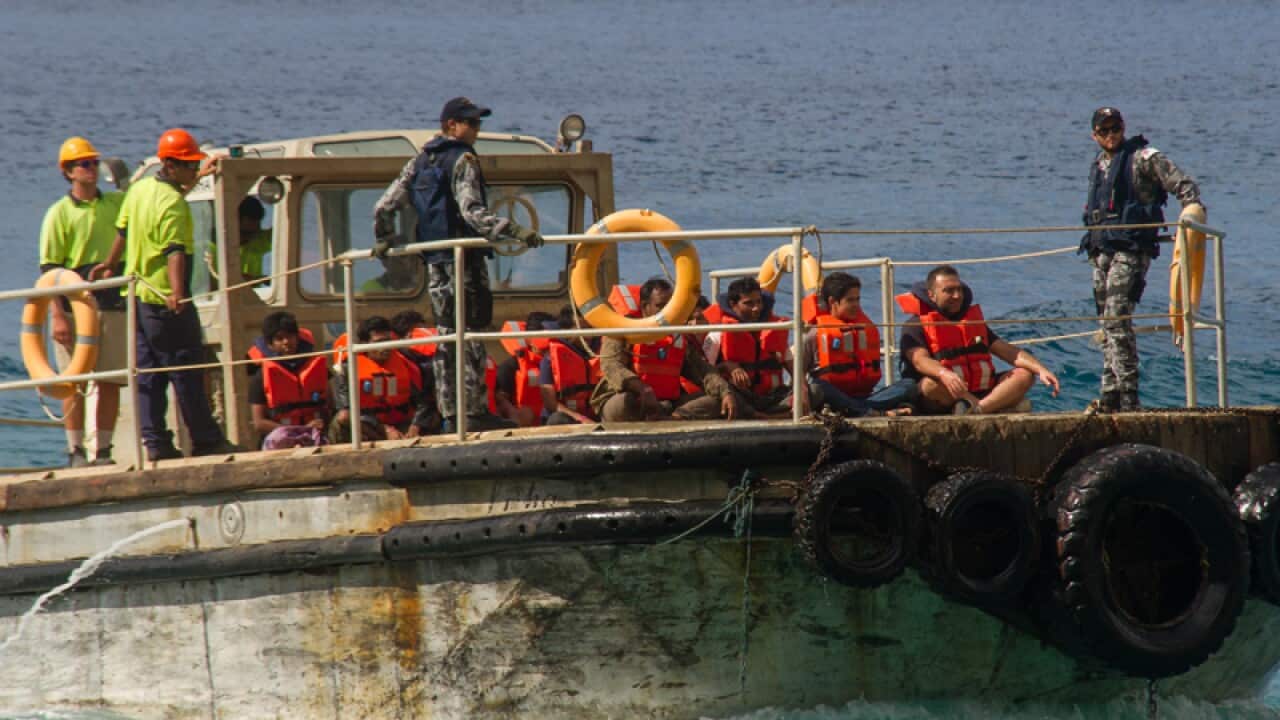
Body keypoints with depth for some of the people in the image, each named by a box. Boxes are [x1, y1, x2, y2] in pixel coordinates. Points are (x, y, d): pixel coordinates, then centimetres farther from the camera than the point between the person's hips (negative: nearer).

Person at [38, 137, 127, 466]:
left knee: (111, 382, 4)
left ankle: (103, 450, 10)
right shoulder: (60, 213, -1)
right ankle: (75, 450, 2)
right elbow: (49, 267, -5)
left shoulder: (116, 202, 11)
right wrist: (57, 314, -14)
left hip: (113, 302, 4)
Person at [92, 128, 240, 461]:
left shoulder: (139, 189, 8)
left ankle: (154, 441, 6)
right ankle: (205, 439, 2)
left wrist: (109, 264, 37)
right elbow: (174, 251, -31)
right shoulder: (173, 203, -18)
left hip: (137, 294, 9)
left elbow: (123, 230, 22)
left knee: (147, 371, 8)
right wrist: (177, 293, -42)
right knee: (187, 371, -2)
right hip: (165, 300, -9)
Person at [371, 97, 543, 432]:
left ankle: (450, 414, 10)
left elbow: (384, 207, 16)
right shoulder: (462, 160, -9)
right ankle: (475, 411, -8)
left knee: (446, 336, 10)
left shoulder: (419, 163, 14)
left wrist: (384, 240, 33)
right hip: (464, 259, -7)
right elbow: (472, 212, -22)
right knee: (470, 336, -6)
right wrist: (515, 232, -28)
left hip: (434, 262, 7)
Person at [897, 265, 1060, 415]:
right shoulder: (916, 325, 1)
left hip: (979, 392, 6)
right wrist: (945, 374, -41)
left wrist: (1041, 370, -3)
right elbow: (920, 360, -18)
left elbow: (1006, 351, 14)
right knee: (932, 384, -37)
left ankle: (974, 409, -37)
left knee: (1025, 375, -12)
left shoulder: (973, 321, 21)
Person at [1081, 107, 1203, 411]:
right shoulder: (1098, 166, 19)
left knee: (1117, 318, -17)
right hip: (1102, 250, 8)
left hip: (1131, 249, -8)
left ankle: (1128, 394, -18)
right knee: (1107, 323, 8)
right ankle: (1111, 394, 11)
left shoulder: (1143, 158, -3)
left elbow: (1183, 184, -7)